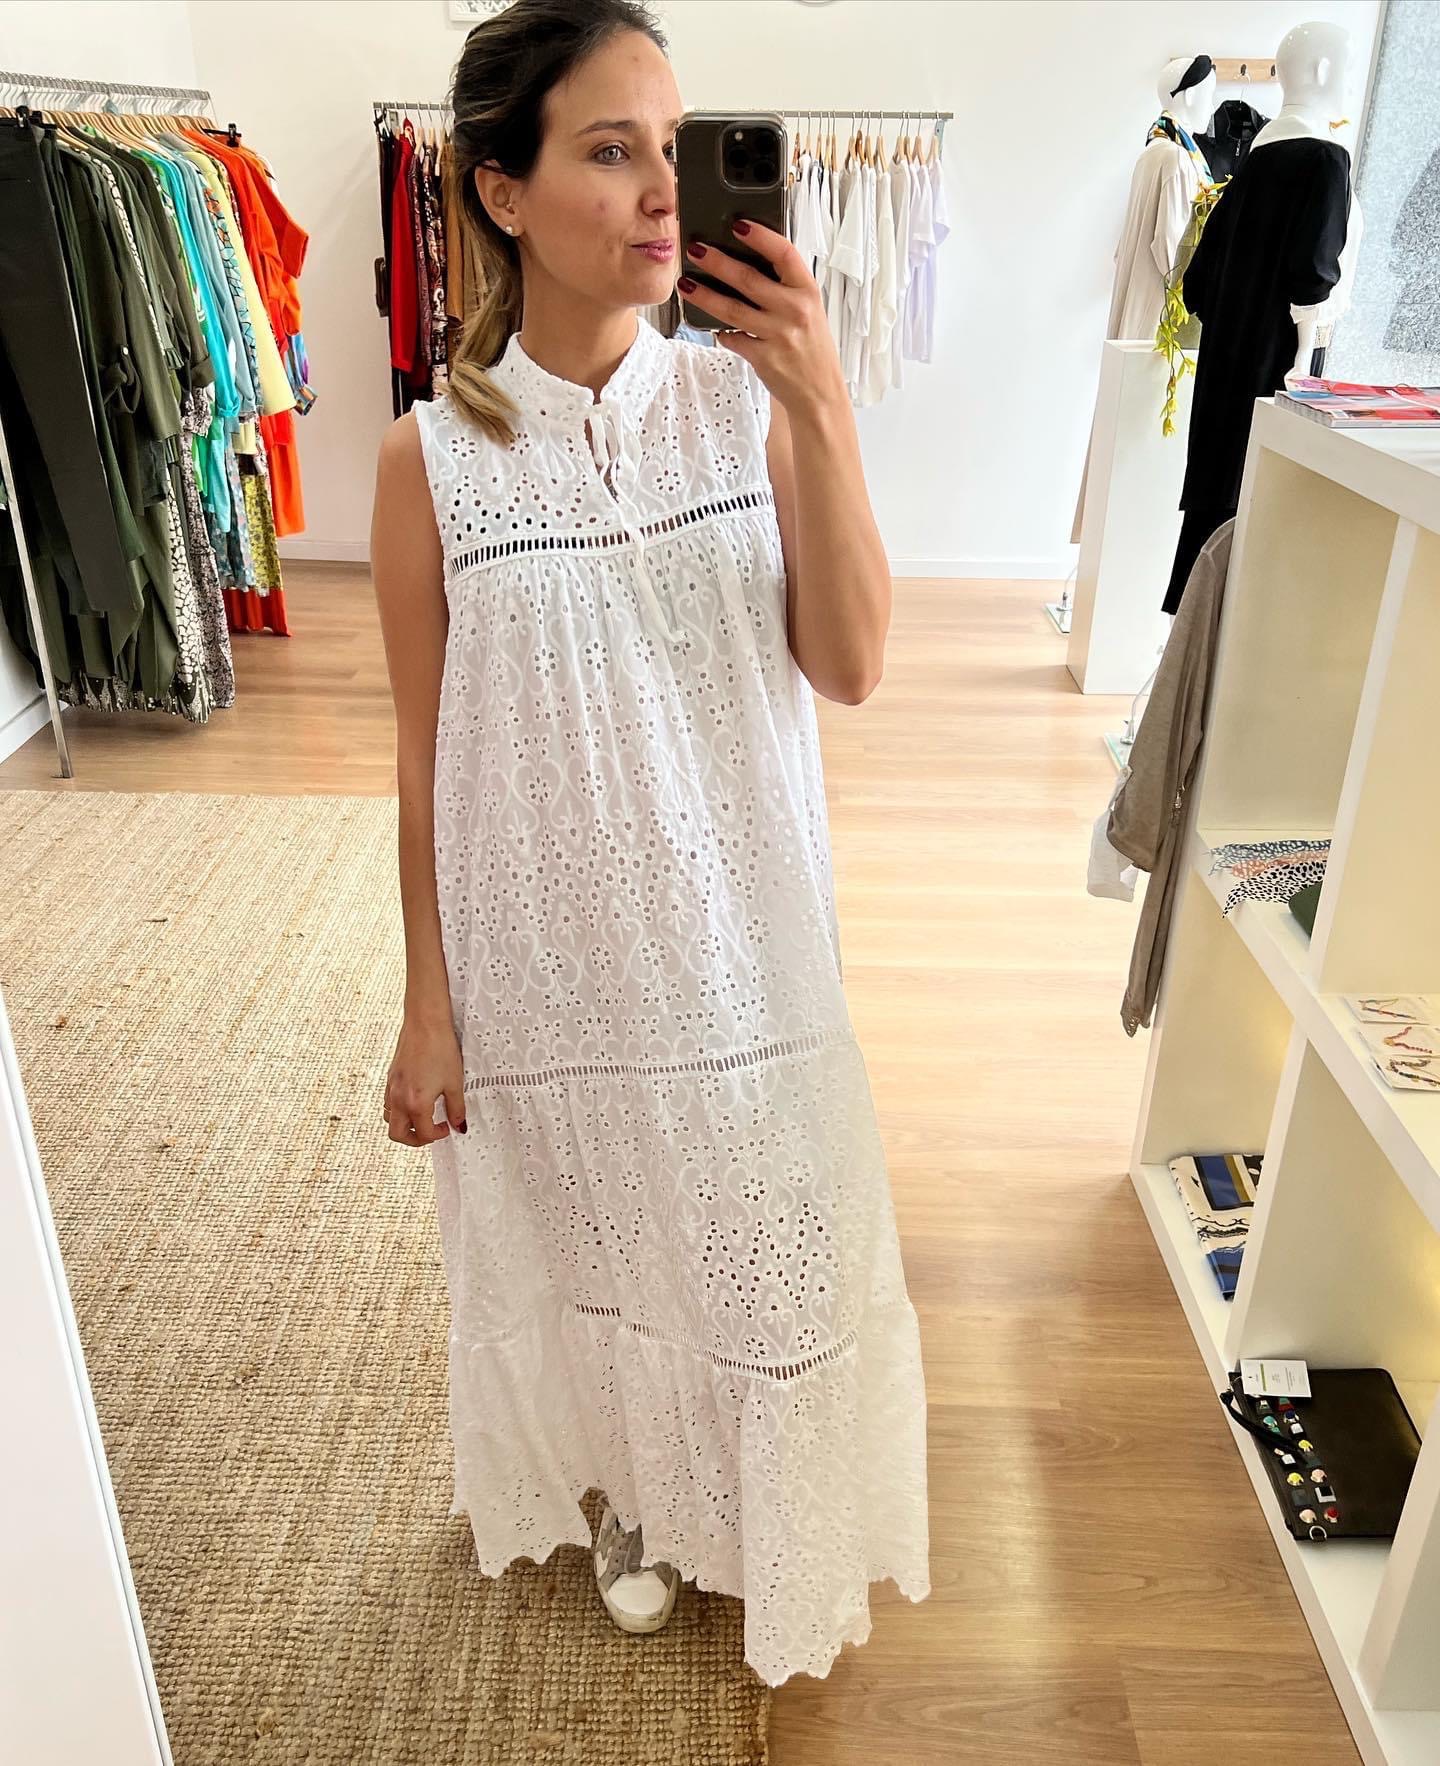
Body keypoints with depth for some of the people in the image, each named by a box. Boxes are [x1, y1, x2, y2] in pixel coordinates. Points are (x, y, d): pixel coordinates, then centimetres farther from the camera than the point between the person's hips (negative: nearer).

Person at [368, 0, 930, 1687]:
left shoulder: (748, 398, -6)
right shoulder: (435, 455, -10)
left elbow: (850, 667, -12)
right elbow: (429, 757, -5)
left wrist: (822, 410, -22)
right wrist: (427, 1009, -2)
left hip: (738, 935, 2)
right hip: (548, 953, -1)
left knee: (755, 1237, 17)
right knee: (590, 1241, 20)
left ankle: (745, 1507, 49)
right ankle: (627, 1494, 52)